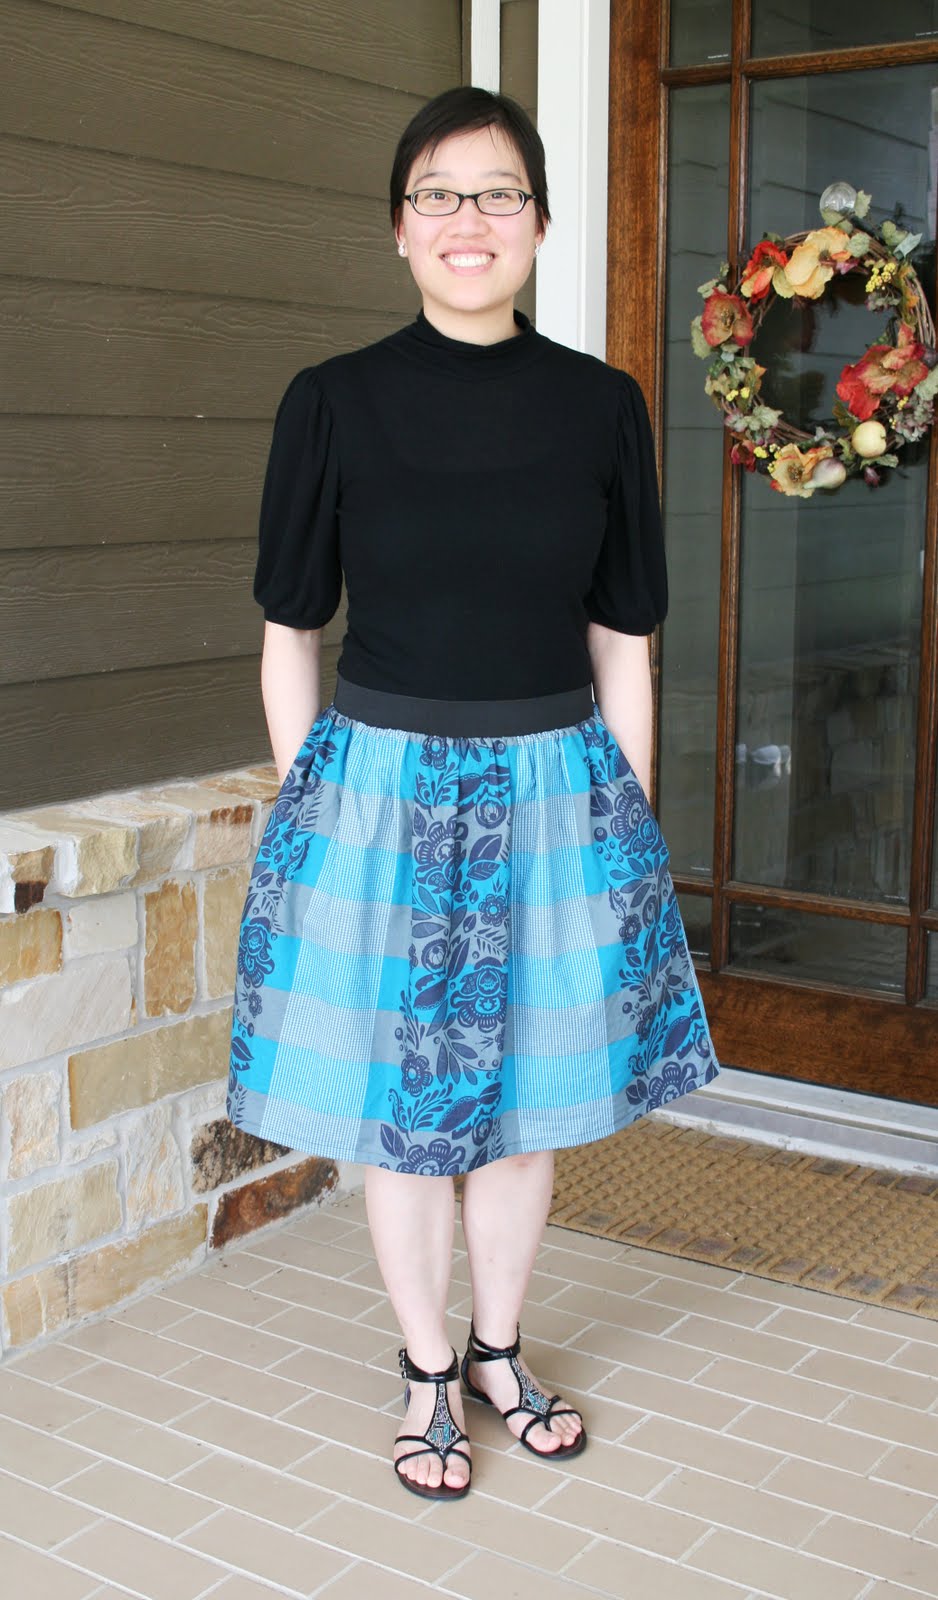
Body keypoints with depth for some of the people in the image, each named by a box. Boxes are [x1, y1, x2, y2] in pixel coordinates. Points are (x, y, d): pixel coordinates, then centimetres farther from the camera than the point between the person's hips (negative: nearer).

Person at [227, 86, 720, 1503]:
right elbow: (291, 635, 1)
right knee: (400, 1104, 10)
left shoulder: (600, 406, 0)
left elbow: (621, 642, 5)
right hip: (383, 787, -1)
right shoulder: (334, 401, -4)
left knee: (528, 1090, 14)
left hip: (557, 789, 2)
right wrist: (307, 811, 0)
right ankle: (428, 1372, 31)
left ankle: (499, 1348, 36)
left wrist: (630, 820, 4)